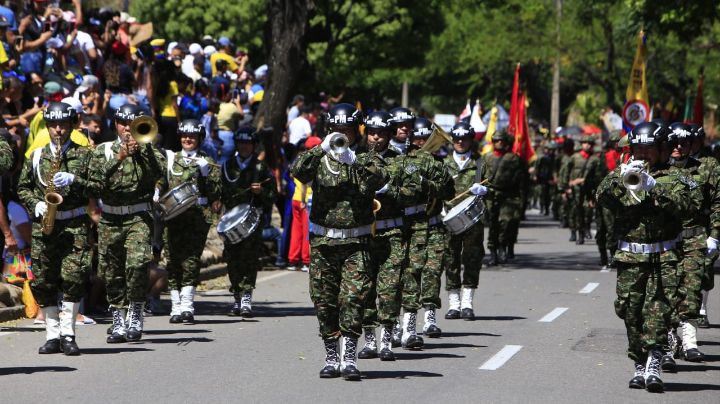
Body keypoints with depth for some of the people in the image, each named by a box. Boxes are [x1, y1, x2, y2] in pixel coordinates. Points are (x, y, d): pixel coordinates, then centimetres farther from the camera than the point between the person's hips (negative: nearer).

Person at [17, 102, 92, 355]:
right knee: (42, 280, 0)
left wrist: (74, 181, -15)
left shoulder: (84, 156, 7)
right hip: (43, 226, 3)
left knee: (74, 277, -14)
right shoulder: (36, 156, 13)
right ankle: (52, 334, 10)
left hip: (75, 225, -3)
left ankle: (67, 333, -7)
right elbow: (22, 188, 17)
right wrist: (36, 204, -1)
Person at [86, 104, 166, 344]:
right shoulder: (103, 150, 12)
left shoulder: (147, 150, 9)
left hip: (138, 218, -2)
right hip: (109, 221, 2)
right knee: (112, 274, 5)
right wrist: (119, 158, -13)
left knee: (137, 263, -24)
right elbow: (95, 180, -5)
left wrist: (142, 150, -17)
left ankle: (135, 315, -11)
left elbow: (159, 173, -9)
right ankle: (118, 324, 15)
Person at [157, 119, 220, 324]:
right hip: (173, 215, 2)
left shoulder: (207, 162, 11)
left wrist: (205, 174, -8)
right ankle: (176, 307, 2)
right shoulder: (171, 159, 17)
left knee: (191, 259, -12)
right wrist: (157, 196, 2)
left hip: (198, 216, -2)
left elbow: (215, 192, 5)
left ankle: (187, 305, -12)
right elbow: (160, 183, 20)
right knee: (173, 259, -3)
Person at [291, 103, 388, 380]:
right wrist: (322, 149, -24)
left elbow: (380, 178, -16)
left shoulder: (365, 159, 5)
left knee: (353, 299, -12)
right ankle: (331, 358, 13)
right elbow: (298, 172, -12)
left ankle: (349, 359, -12)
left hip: (356, 243, -2)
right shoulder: (320, 158, 9)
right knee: (325, 302, 4)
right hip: (323, 242, 2)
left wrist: (354, 161, -31)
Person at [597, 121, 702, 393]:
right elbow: (602, 197, -4)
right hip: (630, 258, 3)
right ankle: (639, 366, 12)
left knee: (658, 309, -14)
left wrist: (653, 186, -21)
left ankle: (653, 364, -19)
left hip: (664, 257, -3)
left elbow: (689, 202, -11)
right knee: (630, 312, 3)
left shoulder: (671, 176, 7)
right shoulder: (620, 175, 14)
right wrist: (621, 179, -22)